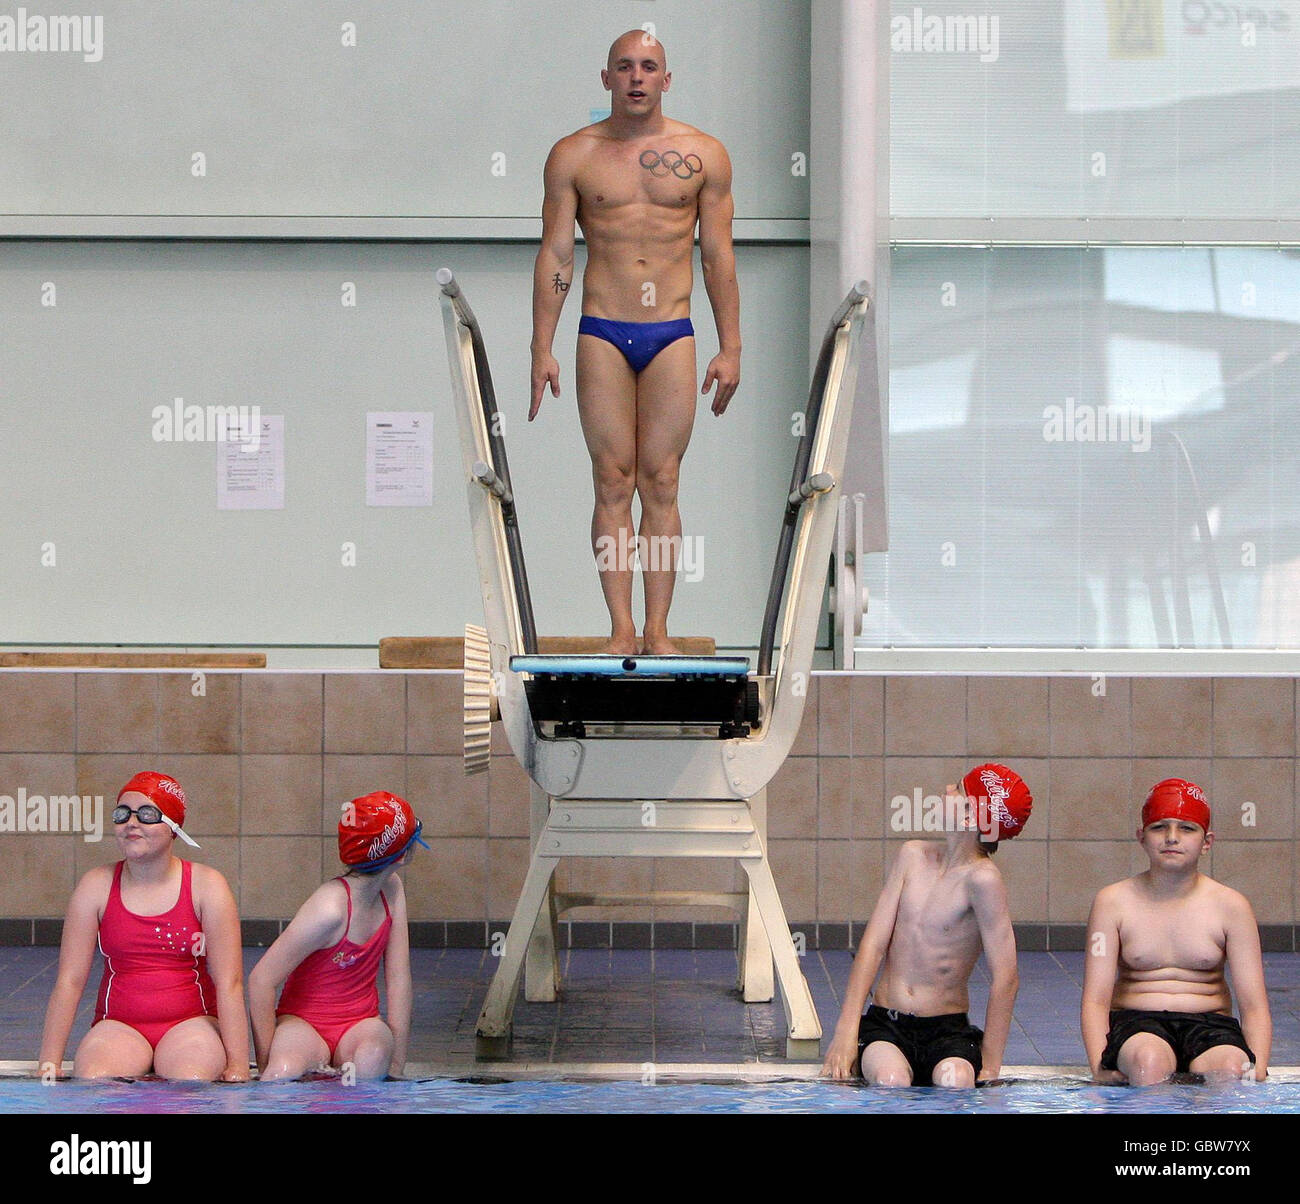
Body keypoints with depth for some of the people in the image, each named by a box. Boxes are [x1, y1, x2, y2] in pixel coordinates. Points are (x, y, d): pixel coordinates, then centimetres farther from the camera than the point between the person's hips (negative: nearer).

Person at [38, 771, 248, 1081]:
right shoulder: (96, 886, 2)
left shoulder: (206, 886, -3)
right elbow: (69, 980, -3)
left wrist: (238, 1064, -16)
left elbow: (229, 983, -8)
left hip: (190, 1023, 0)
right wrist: (49, 1063, -10)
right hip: (118, 1025, 1)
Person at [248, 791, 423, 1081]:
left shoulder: (391, 890, -1)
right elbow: (261, 980, -23)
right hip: (303, 1022, -5)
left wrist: (396, 1064, -7)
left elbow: (398, 978, 0)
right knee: (284, 1073, -39)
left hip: (360, 1023, 5)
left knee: (373, 1057, -33)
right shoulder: (331, 909, -24)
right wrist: (266, 1064, -18)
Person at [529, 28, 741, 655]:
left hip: (672, 336, 0)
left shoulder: (704, 154, 7)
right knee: (613, 481, -2)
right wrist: (542, 350, 0)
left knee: (661, 482, -1)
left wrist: (730, 349, 5)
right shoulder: (573, 155, 5)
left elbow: (719, 256, 8)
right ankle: (621, 628, -2)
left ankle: (657, 629, 0)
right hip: (602, 335, 0)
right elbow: (555, 255, 5)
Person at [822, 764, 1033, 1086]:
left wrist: (989, 1065, -16)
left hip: (947, 1029, -3)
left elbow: (1005, 978, -15)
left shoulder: (981, 878, -14)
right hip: (884, 1023, 3)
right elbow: (873, 946, 1)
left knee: (956, 1082, -36)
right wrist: (846, 1031, -8)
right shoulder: (913, 856, 4)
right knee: (890, 1080, -31)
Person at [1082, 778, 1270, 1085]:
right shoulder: (1113, 902, 2)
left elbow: (1254, 1005, 1)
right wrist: (1099, 1068, -22)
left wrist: (1259, 1071, -17)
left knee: (1231, 1070, -34)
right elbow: (1095, 999, -4)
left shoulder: (1230, 906, 5)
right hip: (1135, 1023, -1)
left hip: (1209, 1024, 1)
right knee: (1149, 1062, -38)